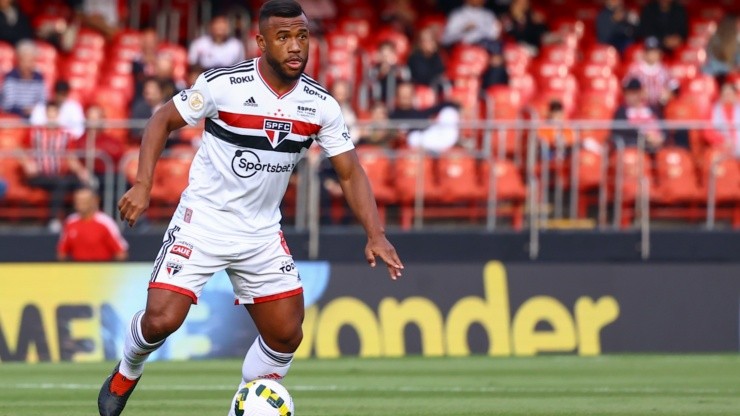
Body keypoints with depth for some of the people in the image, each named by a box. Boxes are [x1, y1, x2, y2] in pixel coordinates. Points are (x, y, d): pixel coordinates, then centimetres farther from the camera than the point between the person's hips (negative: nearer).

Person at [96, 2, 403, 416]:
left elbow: (351, 172, -1)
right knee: (161, 320, -14)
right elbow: (163, 121, -4)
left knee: (287, 336, 1)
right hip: (203, 222, -4)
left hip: (263, 233, 4)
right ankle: (127, 372, 19)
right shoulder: (222, 85, -16)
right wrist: (143, 185, -17)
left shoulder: (321, 105, -5)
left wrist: (376, 235, -15)